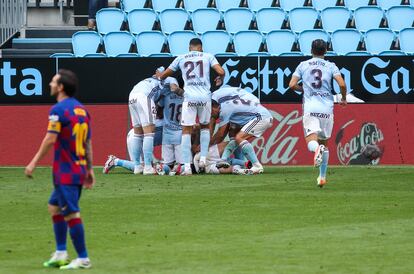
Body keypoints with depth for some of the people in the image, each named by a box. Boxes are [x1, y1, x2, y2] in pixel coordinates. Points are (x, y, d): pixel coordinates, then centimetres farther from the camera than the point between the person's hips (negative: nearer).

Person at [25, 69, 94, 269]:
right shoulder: (81, 109, 13)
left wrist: (34, 163, -15)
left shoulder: (58, 110, -12)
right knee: (54, 207, 19)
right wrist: (89, 169, 20)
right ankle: (60, 254, 18)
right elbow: (88, 142, 16)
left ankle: (83, 259, -3)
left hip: (65, 172, -9)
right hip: (79, 169, 9)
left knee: (72, 214, -5)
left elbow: (50, 139, -19)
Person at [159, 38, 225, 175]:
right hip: (205, 97, 1)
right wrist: (220, 80, 22)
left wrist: (159, 77, 44)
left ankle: (187, 167, -5)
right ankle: (203, 159, 13)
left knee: (186, 131, 3)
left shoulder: (181, 58, 14)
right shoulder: (208, 56, 11)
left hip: (189, 97, -1)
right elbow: (221, 72, 0)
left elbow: (163, 75, 20)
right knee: (205, 126, 22)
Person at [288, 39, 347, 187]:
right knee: (324, 141, 16)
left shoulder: (303, 65, 10)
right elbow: (342, 84, -6)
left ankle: (317, 148, -48)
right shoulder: (331, 66, 6)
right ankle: (322, 177, 16)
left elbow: (292, 85, 4)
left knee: (311, 141, -11)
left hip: (310, 108, -1)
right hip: (327, 109, 1)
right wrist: (343, 98, 13)